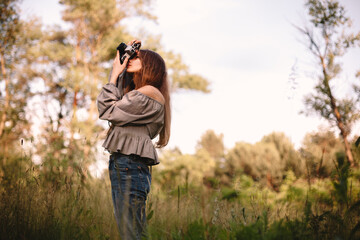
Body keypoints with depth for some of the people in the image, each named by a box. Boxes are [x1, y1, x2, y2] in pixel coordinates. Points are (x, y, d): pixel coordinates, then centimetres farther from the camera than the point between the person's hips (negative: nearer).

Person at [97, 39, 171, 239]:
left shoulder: (147, 95, -9)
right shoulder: (136, 92, 21)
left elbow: (107, 111, -8)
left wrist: (115, 74, 0)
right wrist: (119, 64, 23)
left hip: (130, 166, -10)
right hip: (122, 165, 10)